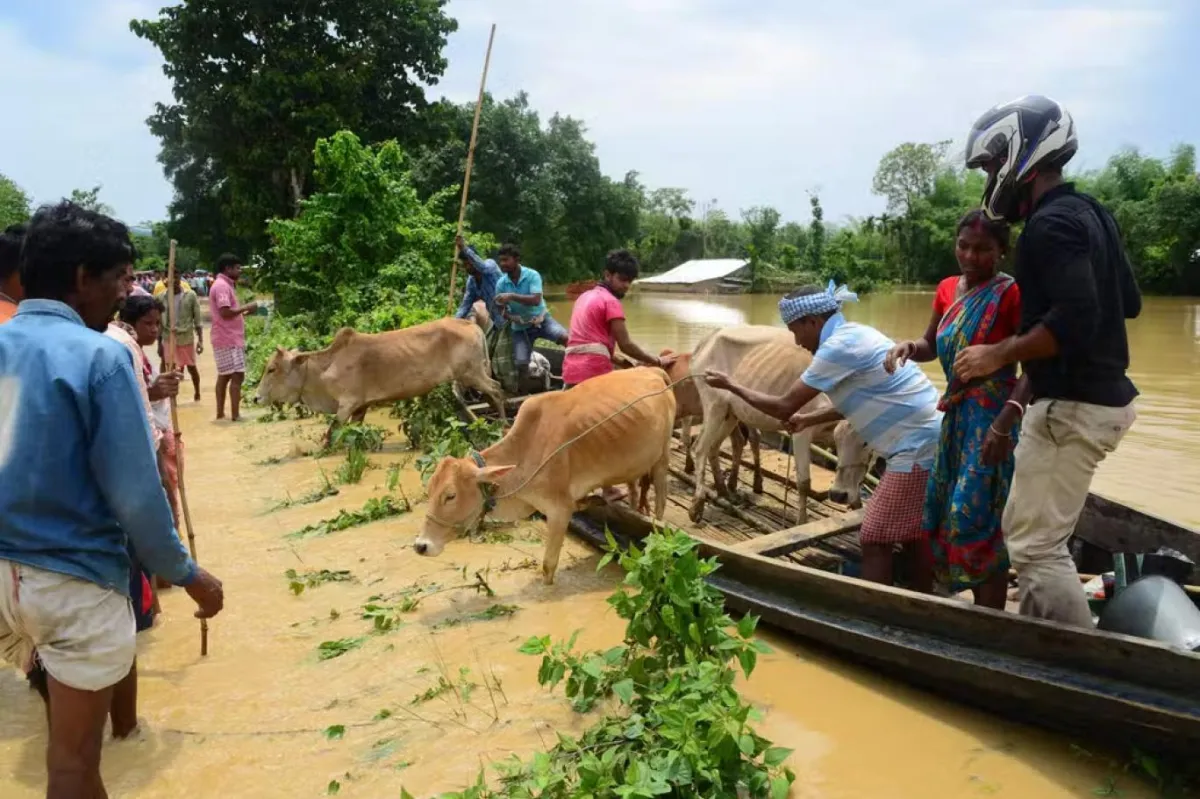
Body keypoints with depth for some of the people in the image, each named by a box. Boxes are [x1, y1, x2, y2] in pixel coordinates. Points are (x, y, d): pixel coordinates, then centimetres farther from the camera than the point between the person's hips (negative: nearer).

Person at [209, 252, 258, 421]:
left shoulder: (225, 285, 18)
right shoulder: (222, 286, -15)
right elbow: (225, 312, -24)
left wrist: (244, 313, 11)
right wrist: (246, 307, -14)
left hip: (229, 338, 11)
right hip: (229, 339, -11)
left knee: (224, 376, 13)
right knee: (237, 375, -11)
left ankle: (220, 413, 18)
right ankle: (235, 414, -10)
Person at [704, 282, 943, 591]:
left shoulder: (839, 346, -16)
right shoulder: (855, 334, 13)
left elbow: (784, 408, -12)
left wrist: (731, 386, -1)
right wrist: (809, 419, 31)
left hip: (918, 446, -10)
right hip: (931, 441, 10)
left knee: (875, 539, -1)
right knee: (913, 535, 18)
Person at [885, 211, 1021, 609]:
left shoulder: (1011, 294, -14)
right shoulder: (948, 289, 8)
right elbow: (931, 346, 20)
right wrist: (908, 346, -4)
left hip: (993, 416, -8)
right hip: (957, 415, 8)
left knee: (977, 517, -7)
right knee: (949, 513, 13)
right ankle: (978, 609, 29)